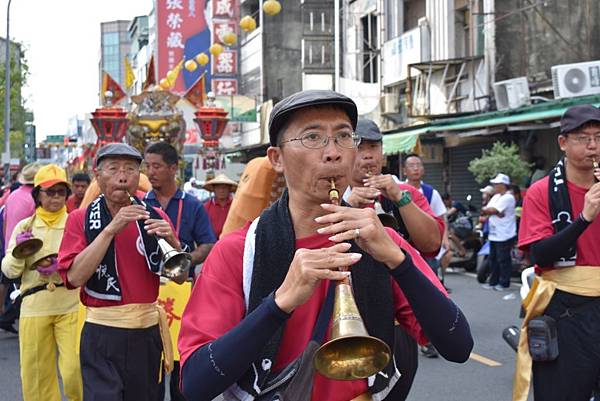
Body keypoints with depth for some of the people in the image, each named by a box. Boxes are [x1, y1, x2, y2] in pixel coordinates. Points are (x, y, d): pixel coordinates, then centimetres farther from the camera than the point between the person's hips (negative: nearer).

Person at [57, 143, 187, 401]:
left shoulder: (154, 216, 5)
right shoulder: (80, 219, -2)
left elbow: (180, 277, 3)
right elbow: (74, 277, -16)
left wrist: (172, 241, -16)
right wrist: (111, 229, -21)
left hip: (147, 331, 3)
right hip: (103, 334, -3)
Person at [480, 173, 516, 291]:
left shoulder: (508, 198, -12)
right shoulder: (496, 197, 17)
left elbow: (493, 210, -19)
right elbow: (487, 209, 6)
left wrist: (486, 210, 0)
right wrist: (496, 212, -12)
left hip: (504, 235, -9)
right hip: (494, 234, 9)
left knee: (503, 259, -3)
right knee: (493, 259, 13)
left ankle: (504, 283, 5)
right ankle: (493, 281, 21)